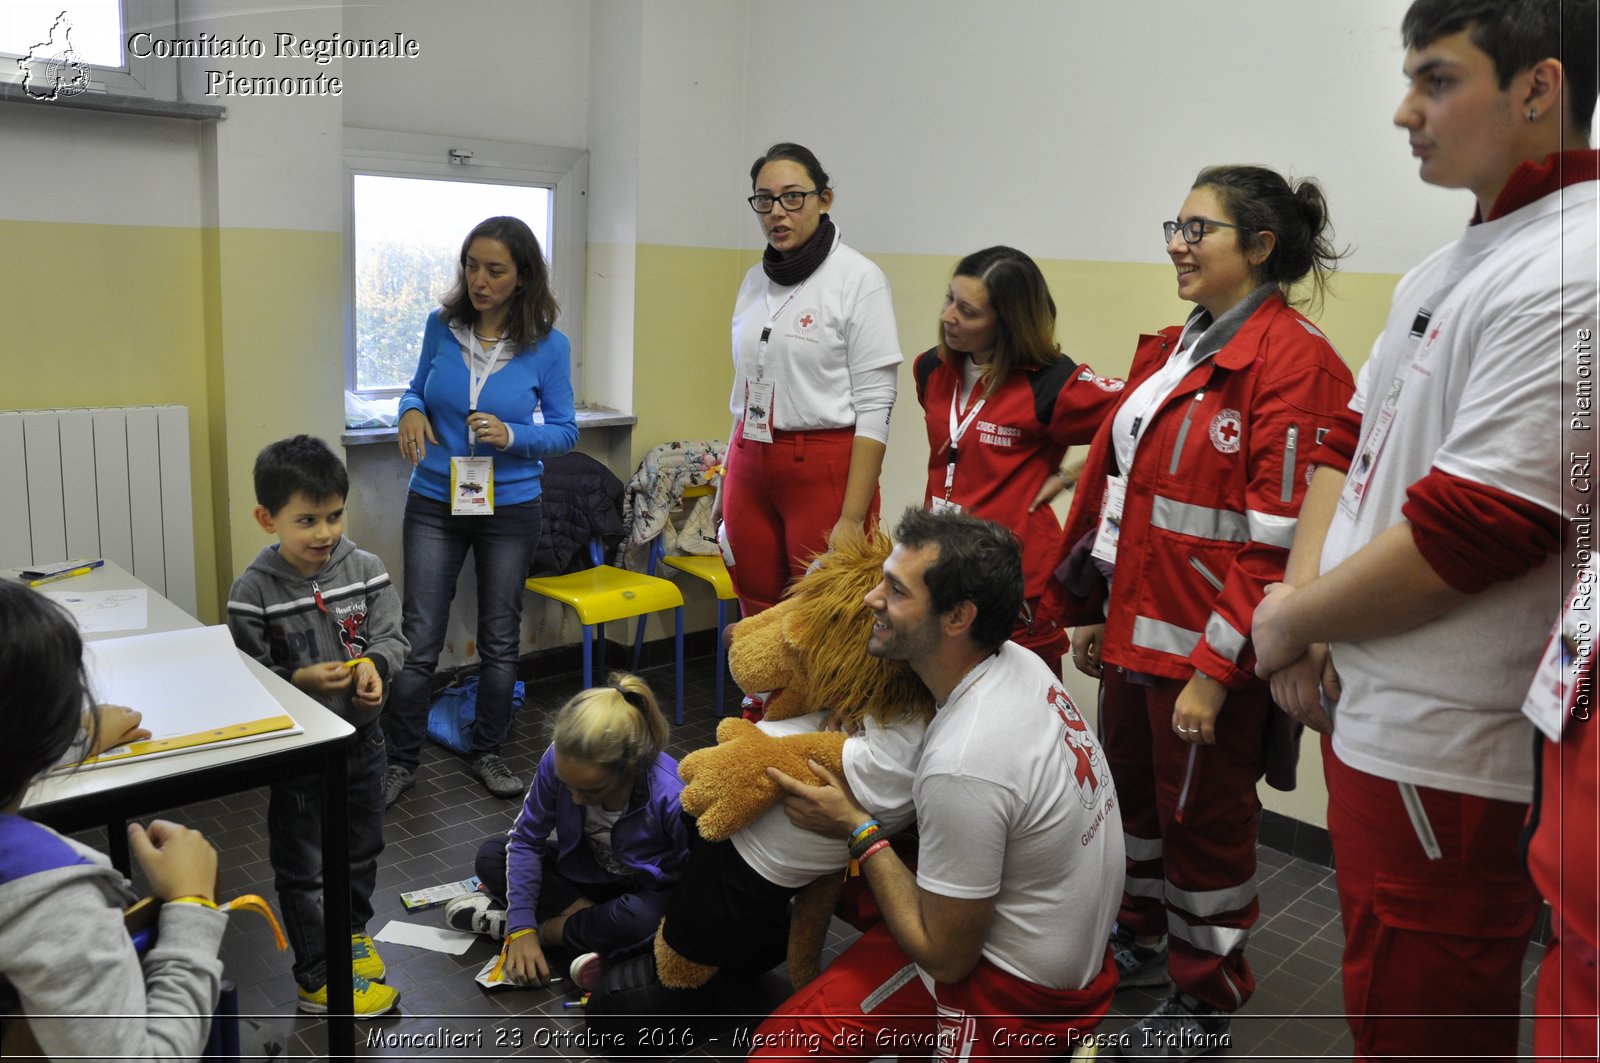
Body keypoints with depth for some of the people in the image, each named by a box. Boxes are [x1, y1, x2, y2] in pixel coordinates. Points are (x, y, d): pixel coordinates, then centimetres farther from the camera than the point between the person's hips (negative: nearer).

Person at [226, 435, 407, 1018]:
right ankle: (319, 980, 22)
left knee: (362, 847, 21)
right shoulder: (254, 590, -17)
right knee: (303, 865, 9)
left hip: (361, 735, 4)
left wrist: (375, 662, -25)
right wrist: (301, 680, -28)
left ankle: (352, 932, 45)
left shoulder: (366, 569, -8)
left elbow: (392, 637, -4)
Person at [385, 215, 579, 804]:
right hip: (434, 502, 1)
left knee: (500, 638, 12)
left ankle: (486, 751, 30)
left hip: (510, 507, -1)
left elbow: (565, 430, -4)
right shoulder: (441, 326, -4)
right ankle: (401, 760, 18)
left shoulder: (548, 346, -10)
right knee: (418, 639, 1)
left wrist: (512, 435, -22)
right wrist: (411, 412, -11)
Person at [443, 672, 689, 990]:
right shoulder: (559, 761, -26)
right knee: (491, 856, -11)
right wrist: (521, 928, -23)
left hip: (648, 895, -4)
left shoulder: (672, 798, -37)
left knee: (636, 919, -38)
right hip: (586, 874, 4)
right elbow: (526, 839, -13)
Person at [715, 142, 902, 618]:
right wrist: (725, 487, 15)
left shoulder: (859, 279, -9)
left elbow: (873, 407, -13)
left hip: (825, 471, -6)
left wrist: (852, 517, -17)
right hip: (750, 469, 6)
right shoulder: (754, 280, 10)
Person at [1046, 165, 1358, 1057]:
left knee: (1205, 817, 9)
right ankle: (1142, 941, 44)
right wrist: (1091, 609, 14)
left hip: (1213, 651, -7)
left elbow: (1279, 541, -20)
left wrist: (1216, 671, -20)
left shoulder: (1295, 361, -16)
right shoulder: (1172, 350, 10)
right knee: (1134, 787, 21)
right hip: (1135, 630, 8)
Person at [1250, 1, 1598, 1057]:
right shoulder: (1444, 271, 12)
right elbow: (1350, 437, 13)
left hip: (1447, 755, -9)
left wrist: (1292, 619, -10)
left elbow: (1469, 533, -24)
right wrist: (1306, 597, -2)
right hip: (1365, 711, 9)